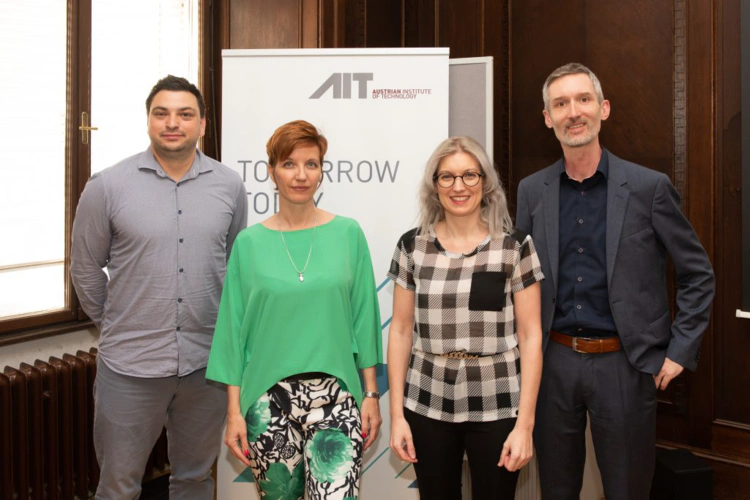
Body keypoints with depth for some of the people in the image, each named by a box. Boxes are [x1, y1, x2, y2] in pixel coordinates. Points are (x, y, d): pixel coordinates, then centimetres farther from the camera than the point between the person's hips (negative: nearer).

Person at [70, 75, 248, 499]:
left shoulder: (229, 185, 1)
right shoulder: (108, 186, -5)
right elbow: (86, 268, 5)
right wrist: (112, 325, 10)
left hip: (207, 361, 2)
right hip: (130, 365, -2)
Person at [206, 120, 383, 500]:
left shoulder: (348, 234, 1)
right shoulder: (250, 243, 1)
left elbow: (364, 320, 4)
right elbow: (234, 330, 3)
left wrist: (371, 395, 2)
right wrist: (234, 411, 0)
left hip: (335, 398, 0)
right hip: (268, 400, 1)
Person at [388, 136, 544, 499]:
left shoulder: (515, 247, -4)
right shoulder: (412, 246, 1)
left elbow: (530, 336, -4)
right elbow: (401, 331, 4)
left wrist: (525, 423, -8)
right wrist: (396, 414, 1)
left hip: (496, 405, -1)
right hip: (427, 403, 2)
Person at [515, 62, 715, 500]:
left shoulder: (649, 187, -6)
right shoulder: (532, 191, 3)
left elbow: (698, 275, 1)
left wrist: (679, 352, -4)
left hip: (625, 363, -2)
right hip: (553, 361, 3)